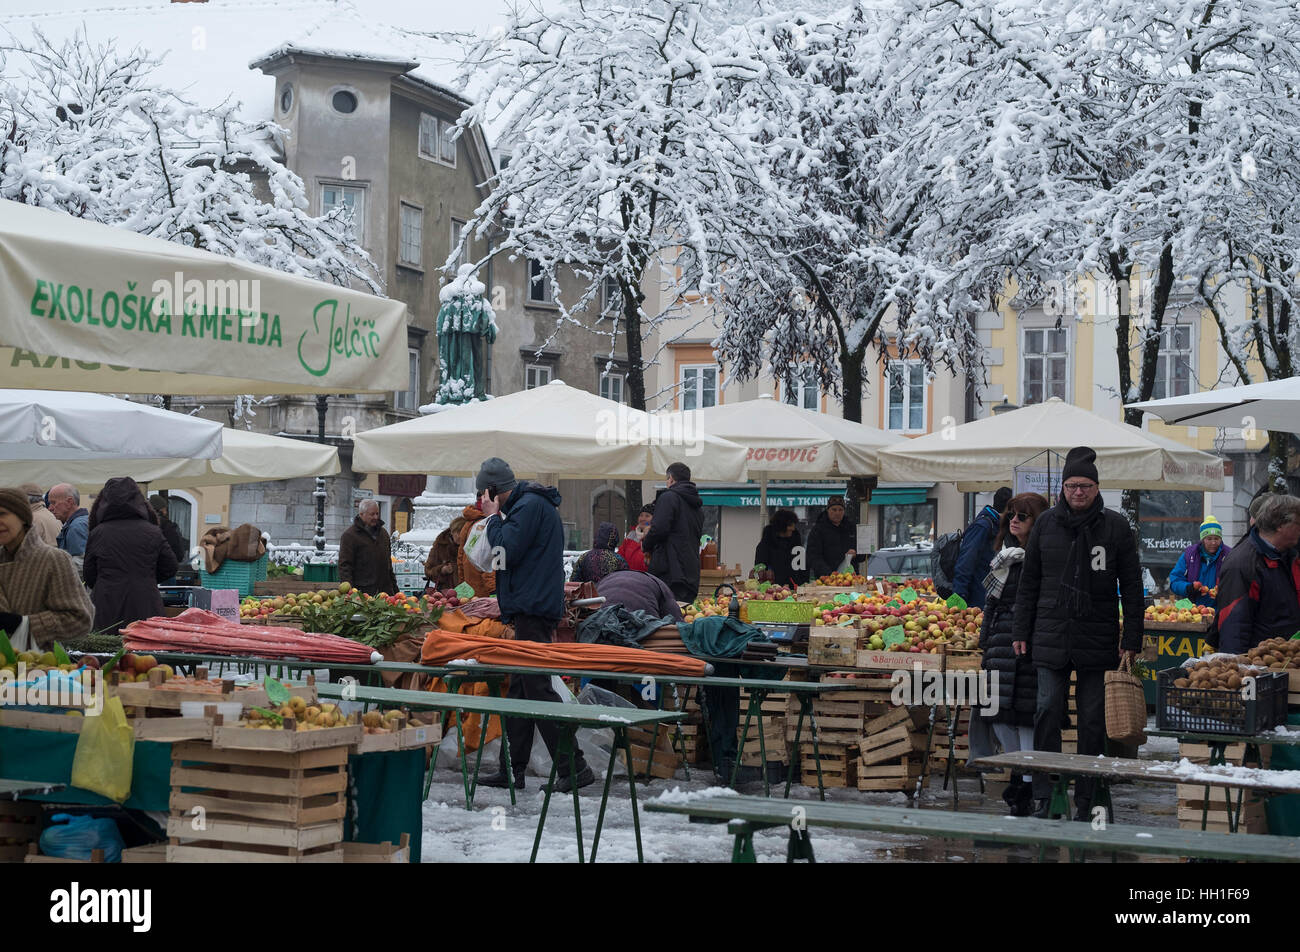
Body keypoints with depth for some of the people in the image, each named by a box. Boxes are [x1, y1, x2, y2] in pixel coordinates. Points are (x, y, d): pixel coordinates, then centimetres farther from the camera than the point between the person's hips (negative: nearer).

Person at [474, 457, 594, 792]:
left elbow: (507, 552, -17)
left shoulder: (529, 506, -12)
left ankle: (574, 767, -12)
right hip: (534, 610, 11)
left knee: (537, 688, -11)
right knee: (520, 688, 12)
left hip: (533, 610, -11)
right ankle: (511, 770, 16)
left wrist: (493, 517, -5)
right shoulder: (534, 504, 21)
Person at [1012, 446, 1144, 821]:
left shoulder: (1115, 526, 1)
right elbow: (1028, 583, 13)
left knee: (1093, 720, 3)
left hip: (1097, 640, -1)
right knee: (1047, 712, -6)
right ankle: (1044, 797, -1)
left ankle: (1086, 801, 11)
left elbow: (1132, 589, 3)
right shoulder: (1046, 523, 7)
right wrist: (1021, 632, 8)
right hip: (1051, 638, 1)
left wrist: (1132, 640, -2)